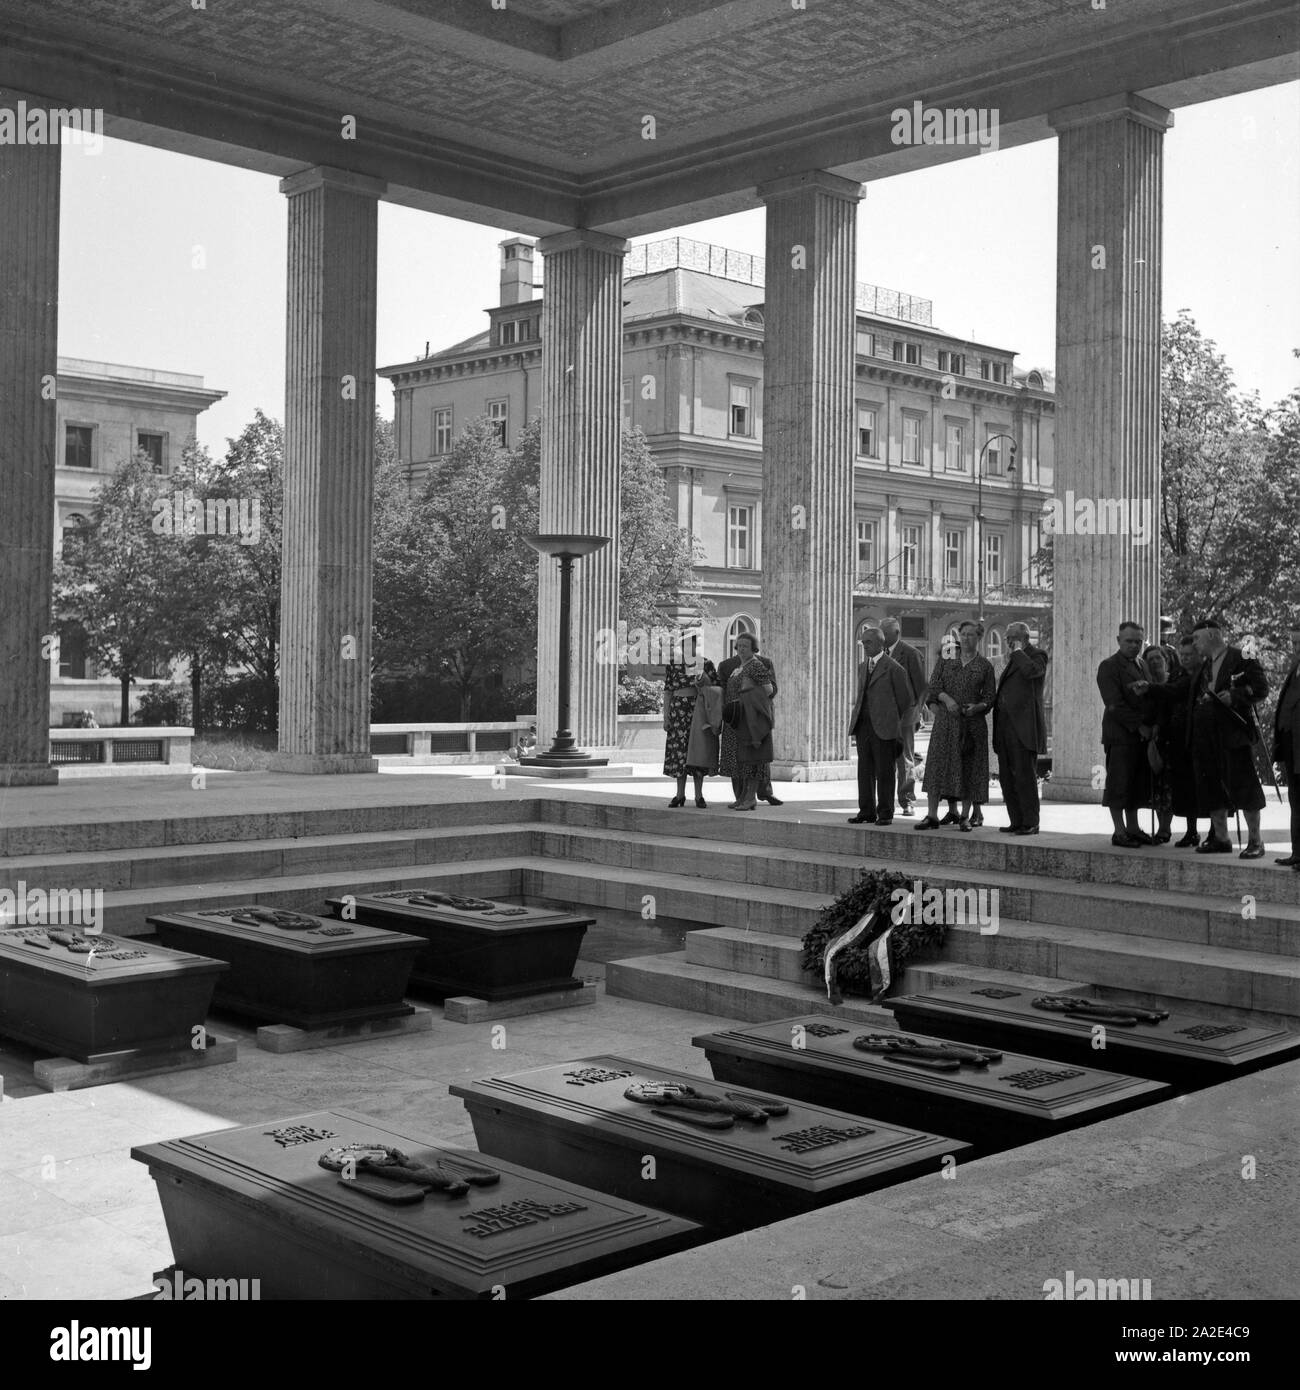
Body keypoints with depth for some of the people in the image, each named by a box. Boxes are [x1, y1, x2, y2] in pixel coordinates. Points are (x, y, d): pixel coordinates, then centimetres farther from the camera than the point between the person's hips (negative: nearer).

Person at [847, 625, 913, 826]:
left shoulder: (893, 668, -5)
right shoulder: (862, 668, 17)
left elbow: (906, 700, 0)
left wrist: (897, 724, 3)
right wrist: (855, 725, 14)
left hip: (884, 728, -6)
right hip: (863, 726, 6)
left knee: (885, 772, -1)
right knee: (865, 771, 7)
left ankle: (885, 814, 5)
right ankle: (867, 812, 13)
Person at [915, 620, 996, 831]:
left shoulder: (985, 667, 7)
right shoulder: (945, 659, 10)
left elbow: (989, 698, 4)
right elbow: (934, 685, 1)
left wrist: (977, 707, -16)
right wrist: (947, 699, -18)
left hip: (972, 723, 0)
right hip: (945, 720, 0)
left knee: (969, 768, 0)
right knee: (937, 765, -6)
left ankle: (965, 817, 9)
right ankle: (932, 816, -4)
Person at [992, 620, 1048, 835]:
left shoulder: (1037, 655, 0)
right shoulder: (1015, 659, 24)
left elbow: (1031, 671, -23)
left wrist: (1018, 651, -11)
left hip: (1023, 726, -8)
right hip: (1005, 726, 9)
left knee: (1025, 776, -8)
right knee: (1007, 777, 8)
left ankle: (1030, 823, -4)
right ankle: (1016, 821, 13)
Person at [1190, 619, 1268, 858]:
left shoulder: (1242, 658, -3)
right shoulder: (1204, 665, 18)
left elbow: (1261, 688, -8)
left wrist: (1234, 696, -17)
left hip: (1233, 731, -7)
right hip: (1206, 735, 7)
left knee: (1243, 785, -6)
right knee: (1211, 788, 9)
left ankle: (1255, 842, 1)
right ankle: (1220, 839, 18)